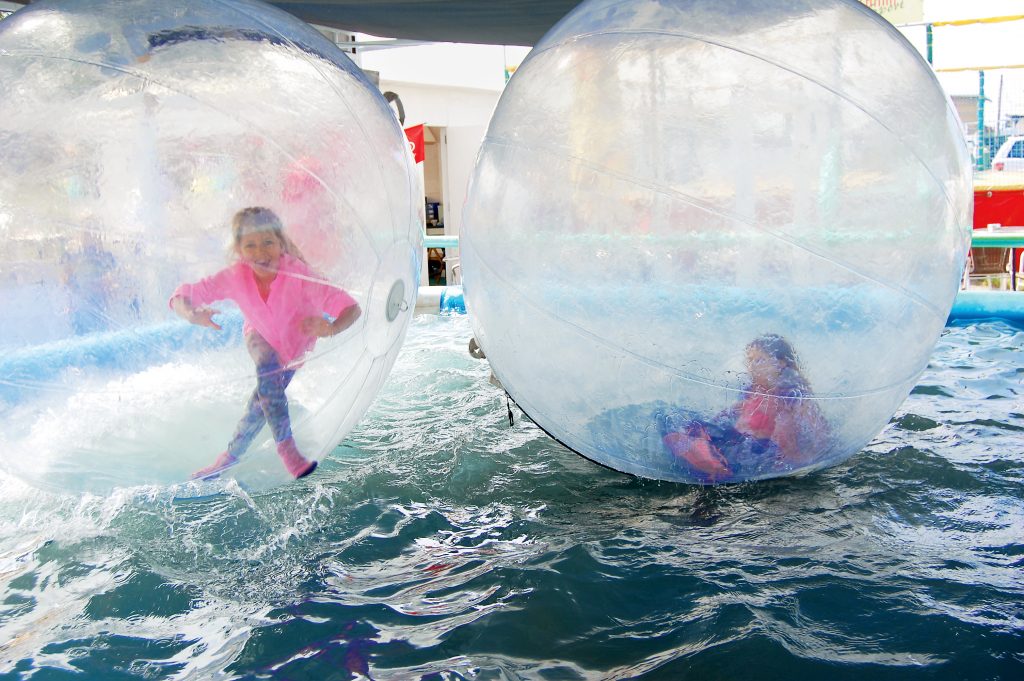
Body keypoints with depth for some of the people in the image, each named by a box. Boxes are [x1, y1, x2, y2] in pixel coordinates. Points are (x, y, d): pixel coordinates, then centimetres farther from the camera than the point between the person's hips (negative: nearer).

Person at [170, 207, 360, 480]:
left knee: (265, 394, -12)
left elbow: (351, 307, -45)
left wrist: (331, 328, -67)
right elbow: (181, 296, -25)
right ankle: (285, 446, -20)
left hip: (297, 342, -1)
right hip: (261, 335, 1)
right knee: (267, 367, -29)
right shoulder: (234, 276, -31)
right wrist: (191, 314, -49)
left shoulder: (298, 274, -39)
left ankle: (230, 454, 11)